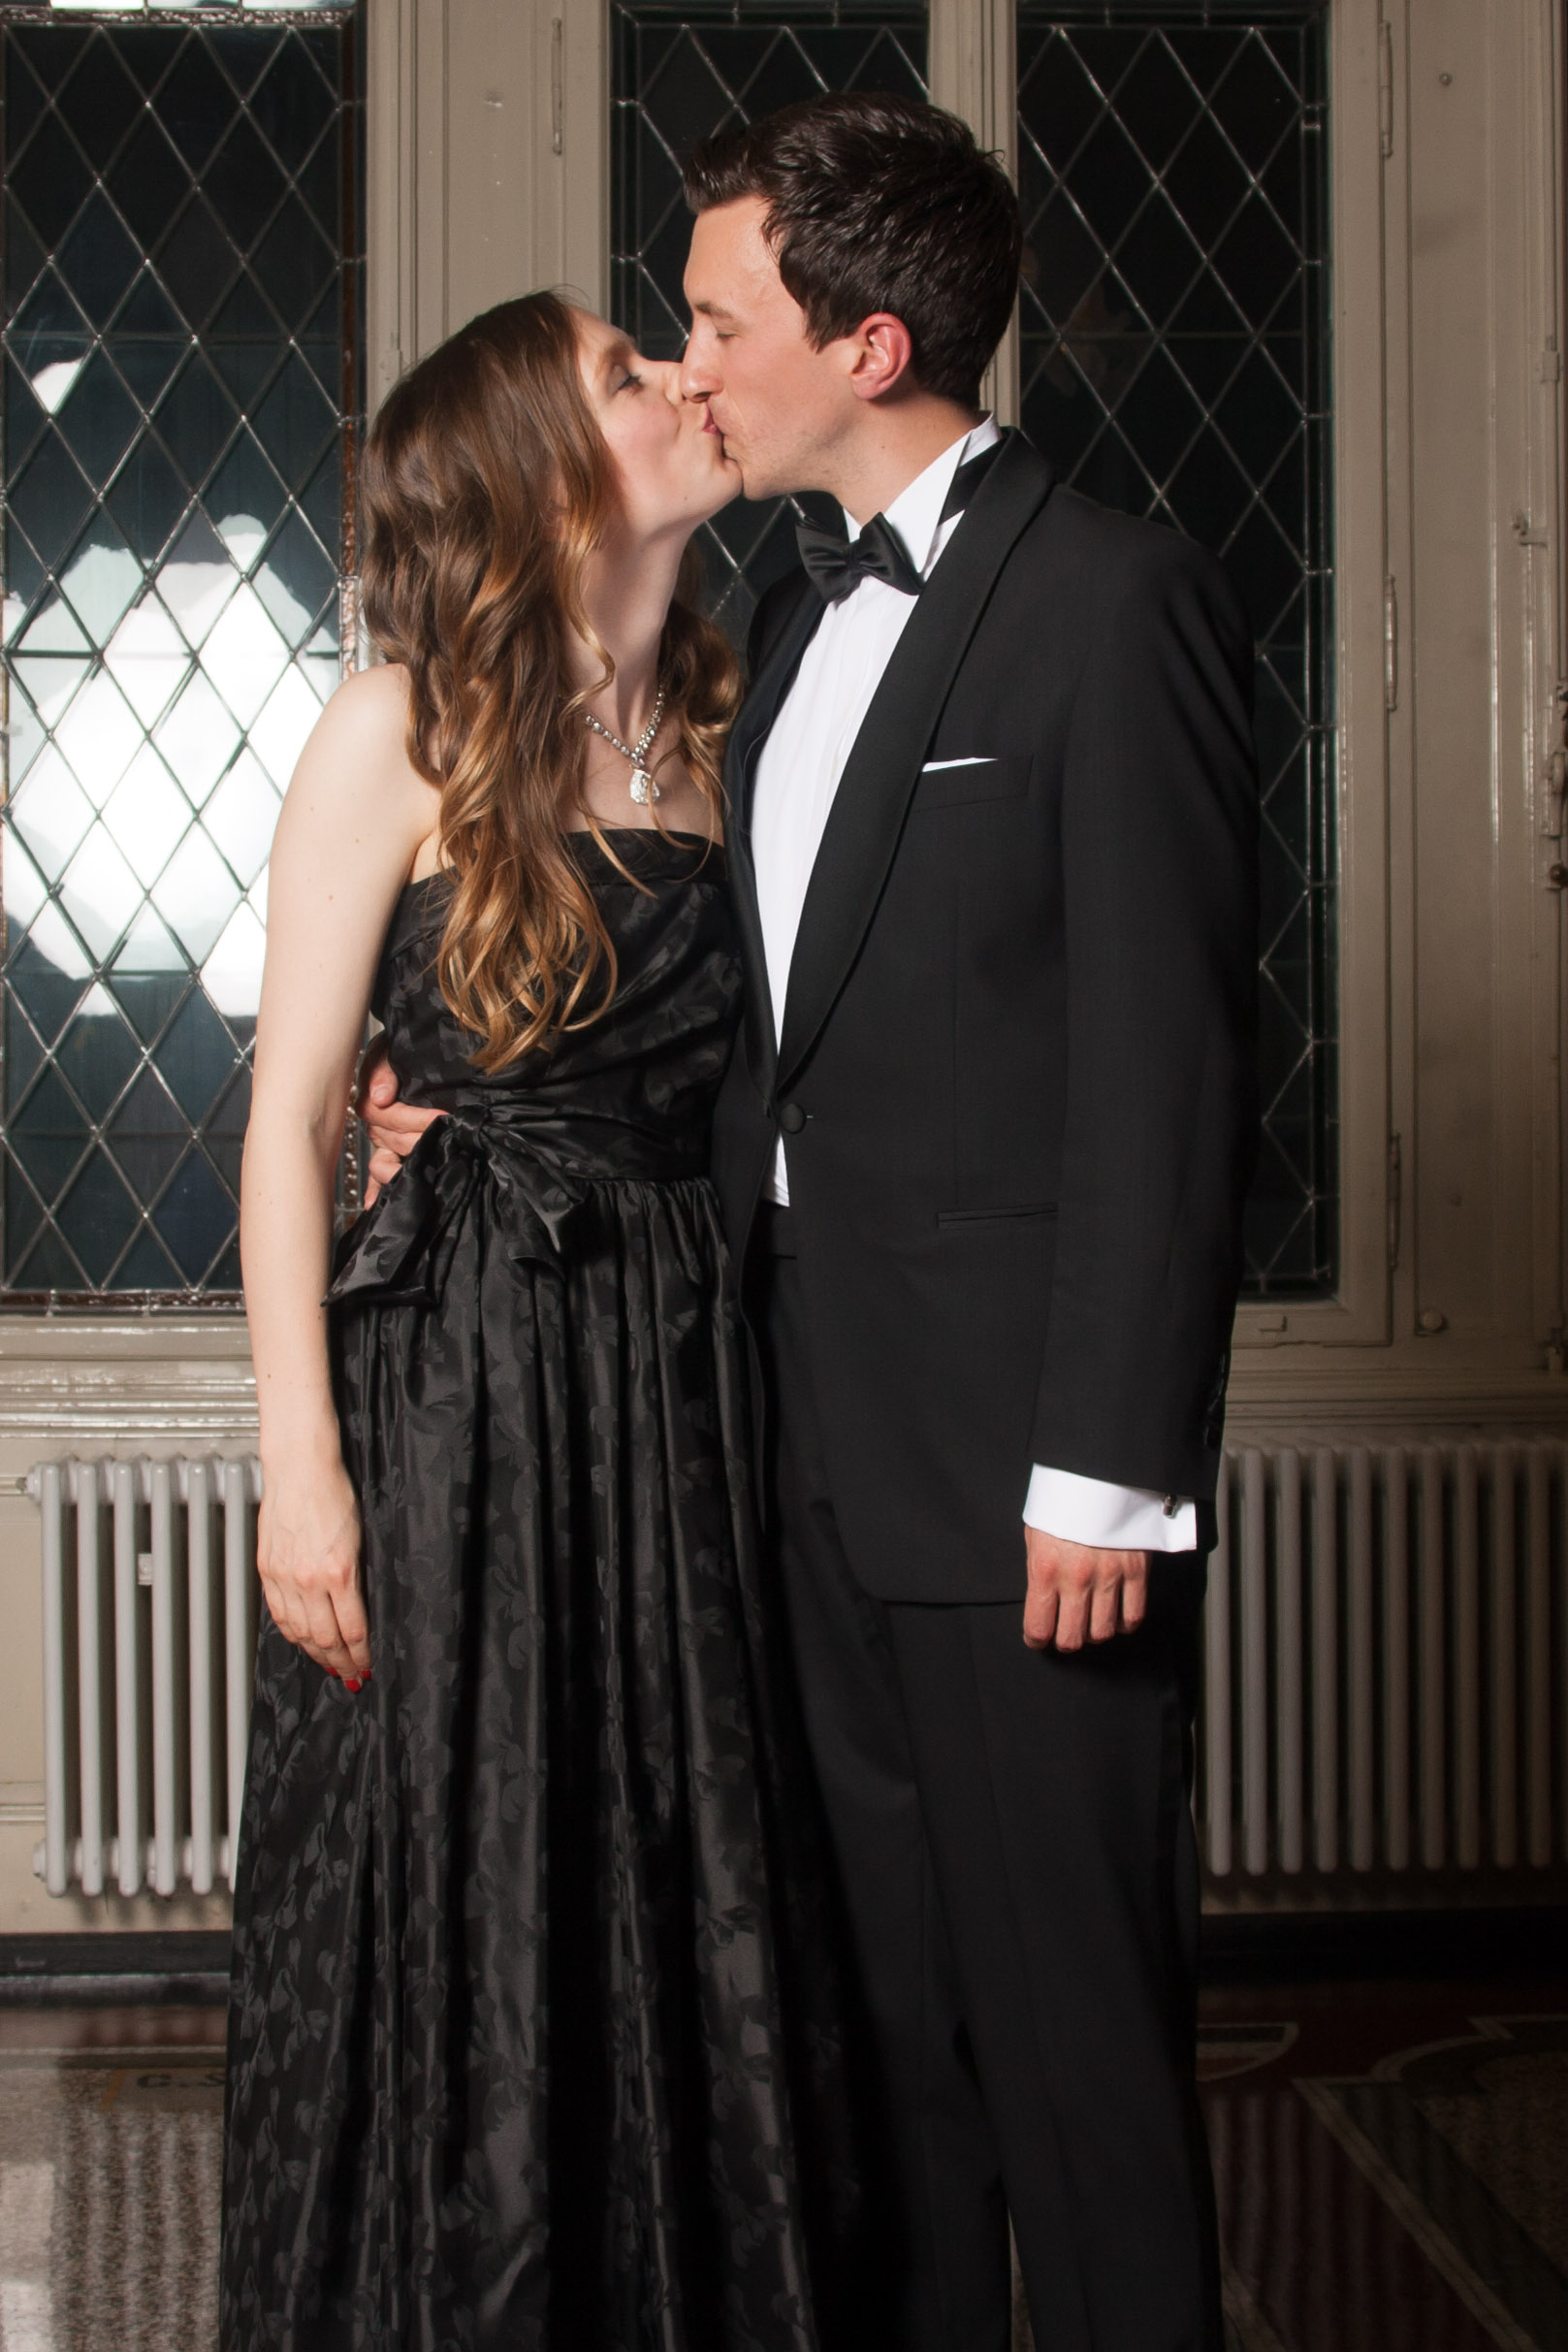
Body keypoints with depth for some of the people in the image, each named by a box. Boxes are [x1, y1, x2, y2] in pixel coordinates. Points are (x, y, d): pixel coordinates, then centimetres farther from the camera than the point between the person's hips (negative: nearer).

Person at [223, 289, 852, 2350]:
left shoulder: (715, 727, 11)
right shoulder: (403, 731, -5)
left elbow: (715, 1088, 12)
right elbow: (290, 1112, -7)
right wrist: (301, 1464, -13)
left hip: (677, 1387, 5)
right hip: (450, 1383, -5)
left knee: (684, 1925, 10)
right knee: (443, 1936, 3)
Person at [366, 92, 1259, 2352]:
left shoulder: (1114, 598, -9)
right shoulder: (800, 619, 16)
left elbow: (1166, 1068, -14)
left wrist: (1109, 1471, -17)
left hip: (1022, 1460, -8)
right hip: (828, 1444, 8)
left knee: (1072, 2011, 1)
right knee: (889, 1993, 15)